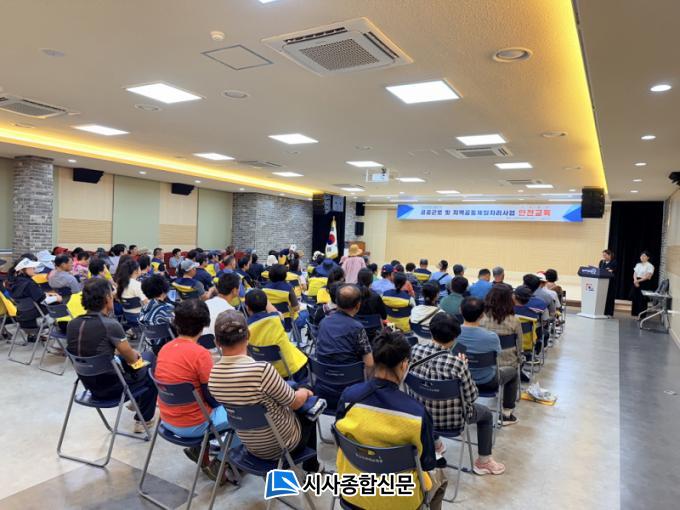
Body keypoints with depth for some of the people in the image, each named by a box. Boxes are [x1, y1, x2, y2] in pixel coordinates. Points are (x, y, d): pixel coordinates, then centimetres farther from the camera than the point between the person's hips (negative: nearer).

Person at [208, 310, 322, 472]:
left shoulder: (212, 374, -15)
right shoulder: (262, 370, -35)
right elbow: (295, 403, -19)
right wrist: (304, 392, 4)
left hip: (250, 445, 5)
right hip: (280, 444, -5)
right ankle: (311, 467, 39)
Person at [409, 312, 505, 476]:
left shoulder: (415, 350, -18)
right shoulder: (456, 362, -30)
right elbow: (471, 397, -16)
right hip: (450, 420, -4)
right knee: (486, 414, 25)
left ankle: (434, 444, 55)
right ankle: (483, 461, 36)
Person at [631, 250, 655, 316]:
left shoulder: (650, 266, -6)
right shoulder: (638, 264, 14)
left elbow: (647, 277, -13)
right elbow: (634, 274, 9)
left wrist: (638, 281, -15)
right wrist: (635, 281, -9)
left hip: (644, 284, -6)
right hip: (636, 283, 6)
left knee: (642, 300, -5)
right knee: (635, 298, 5)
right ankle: (635, 313, 13)